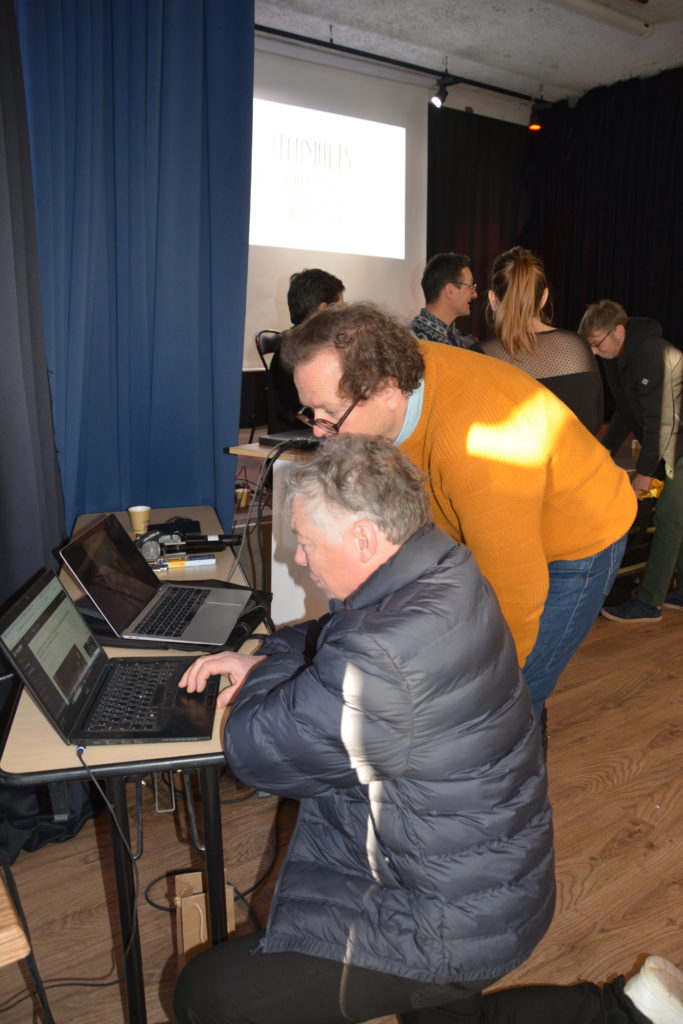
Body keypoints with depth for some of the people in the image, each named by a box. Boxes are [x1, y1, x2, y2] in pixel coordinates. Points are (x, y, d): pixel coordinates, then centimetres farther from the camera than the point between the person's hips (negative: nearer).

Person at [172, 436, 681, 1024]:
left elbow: (254, 752, -21)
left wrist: (279, 659, -5)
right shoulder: (447, 574, -5)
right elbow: (350, 634, 13)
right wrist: (265, 663, 1)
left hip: (452, 923, -9)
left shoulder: (376, 663, -35)